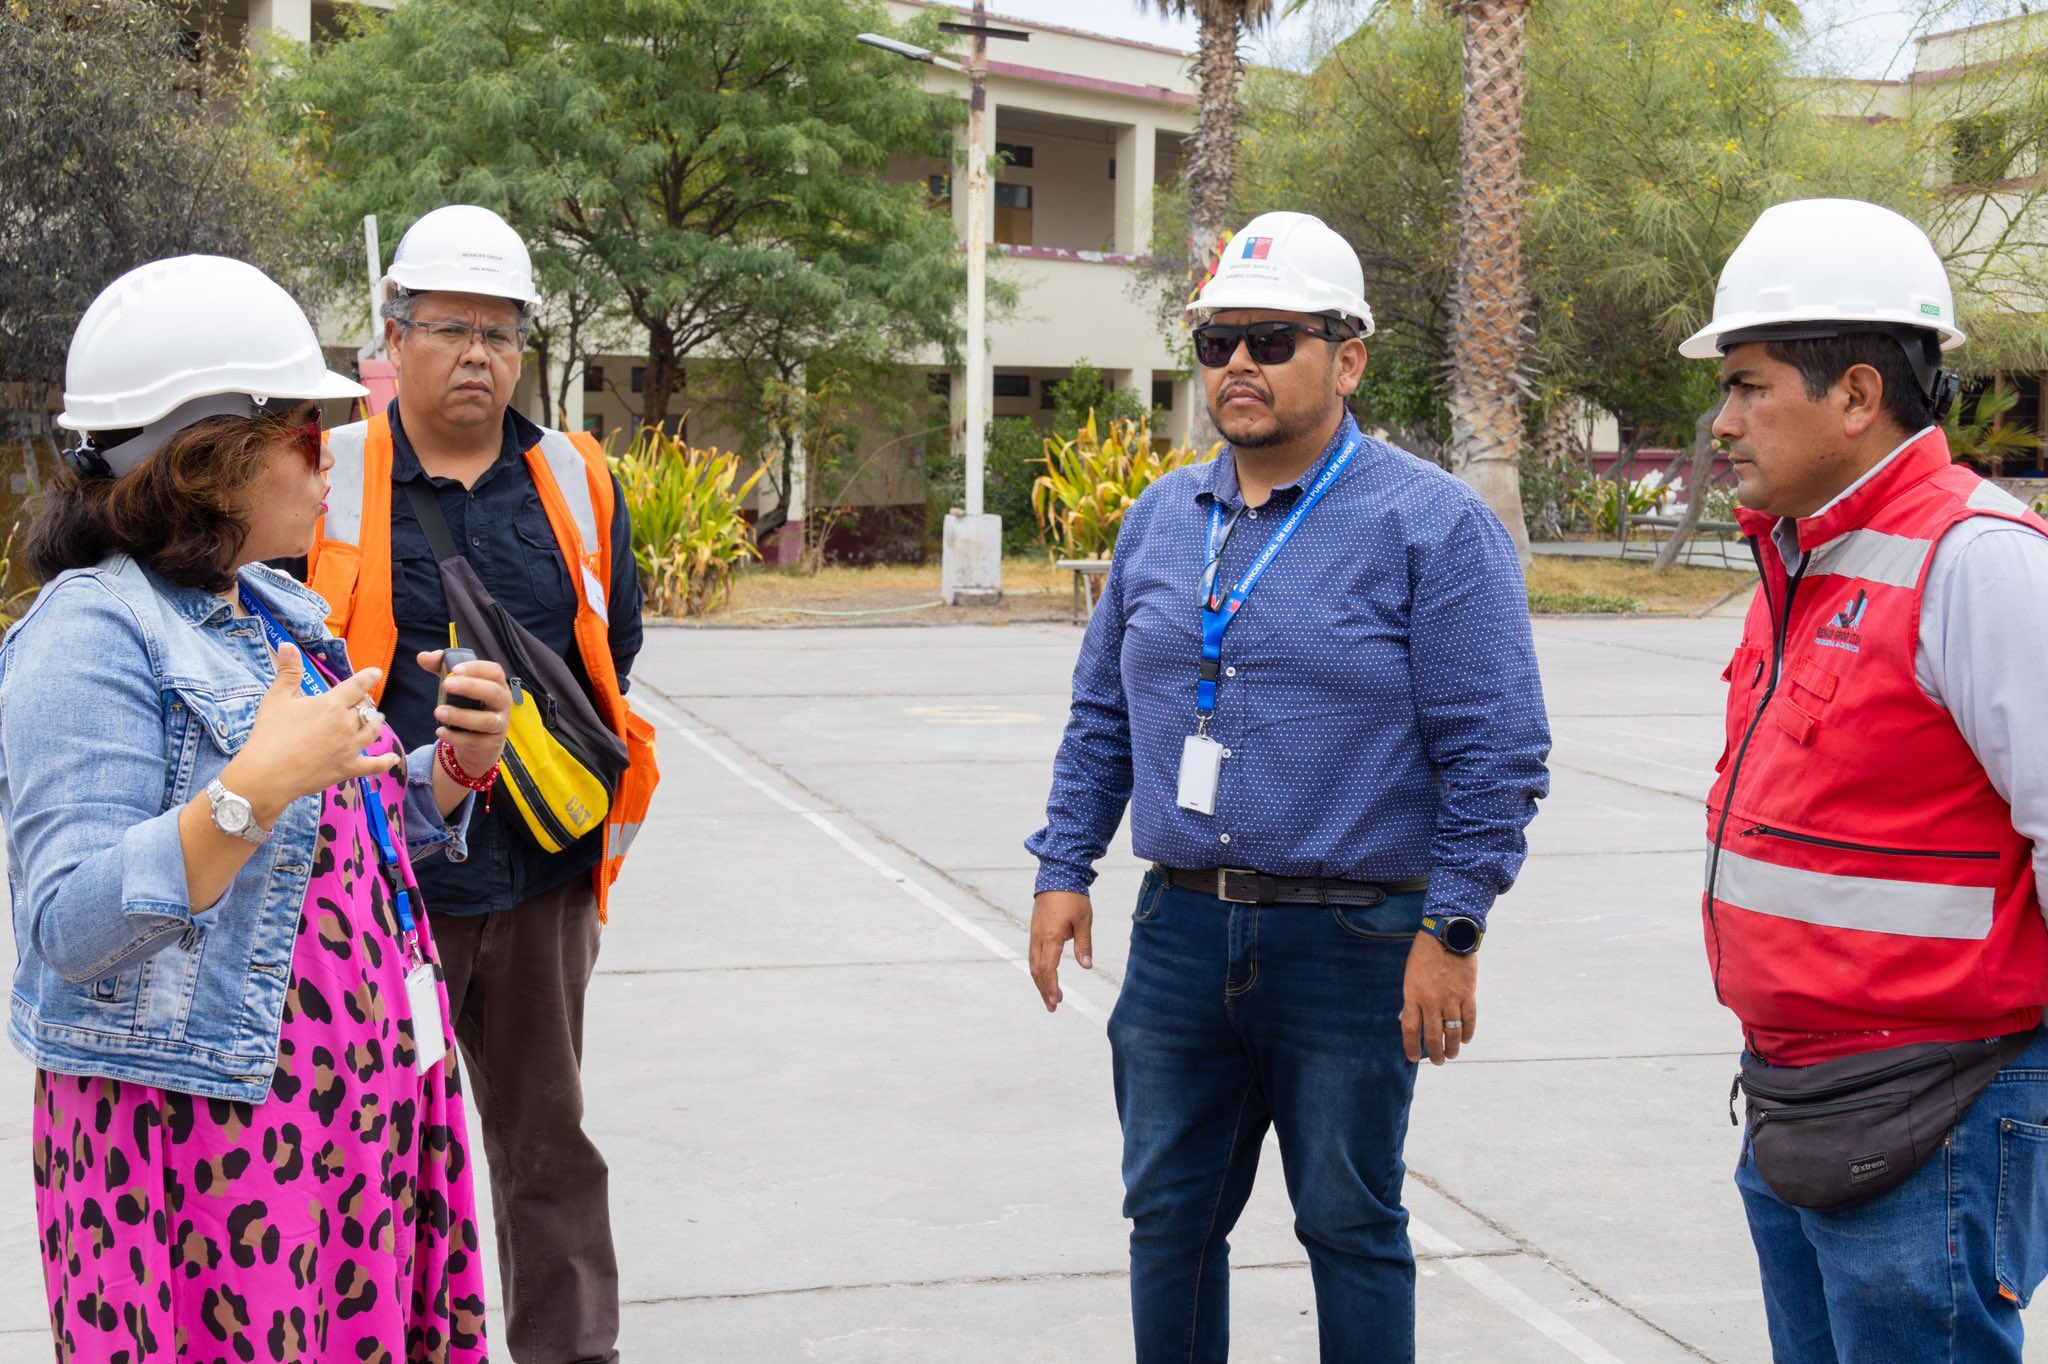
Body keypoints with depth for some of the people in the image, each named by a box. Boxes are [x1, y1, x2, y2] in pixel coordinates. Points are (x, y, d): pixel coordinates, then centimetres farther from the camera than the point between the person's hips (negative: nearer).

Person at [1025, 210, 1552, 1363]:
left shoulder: (1432, 523, -9)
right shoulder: (1163, 517, 9)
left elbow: (1495, 750, -11)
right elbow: (1103, 714, 17)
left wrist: (1451, 934, -14)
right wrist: (1065, 870, 9)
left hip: (1350, 945, -5)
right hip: (1178, 931, 5)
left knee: (1350, 1225, 8)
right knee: (1168, 1216, 13)